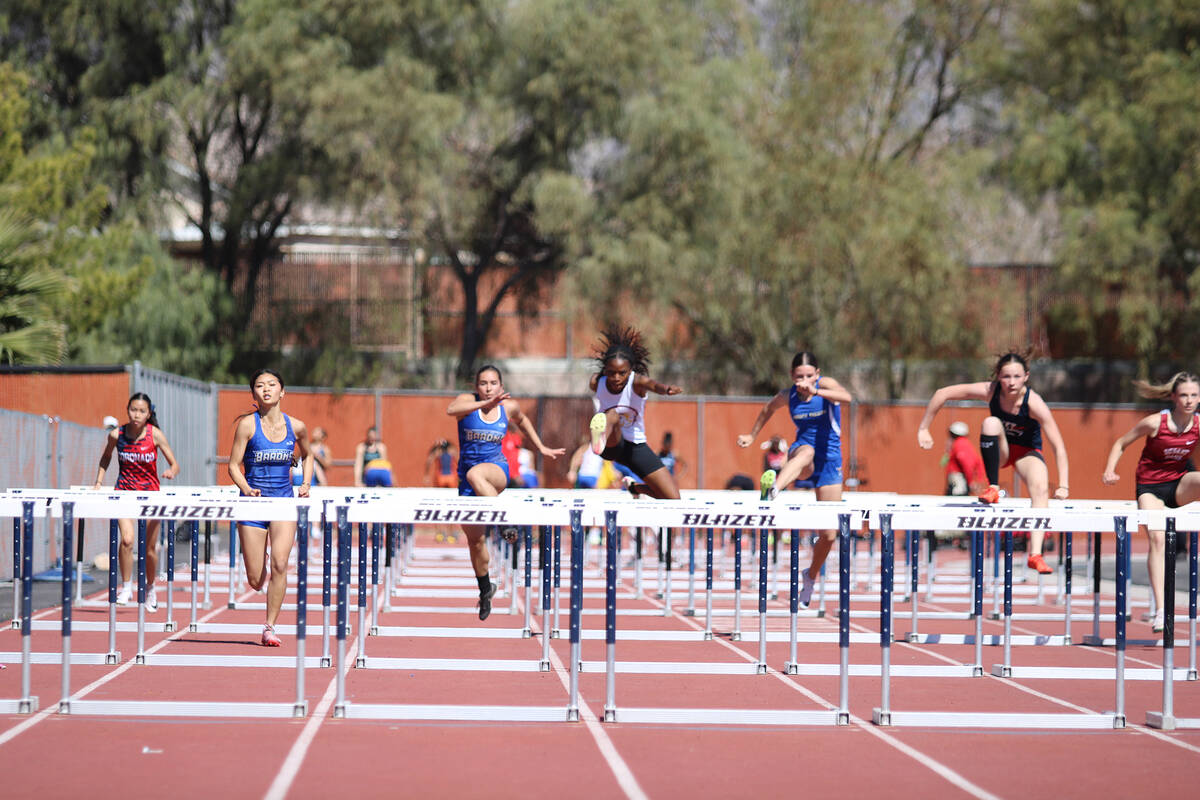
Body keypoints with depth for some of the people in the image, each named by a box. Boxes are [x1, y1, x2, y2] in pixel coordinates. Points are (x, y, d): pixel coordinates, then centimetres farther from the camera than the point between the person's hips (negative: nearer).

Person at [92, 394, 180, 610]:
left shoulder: (155, 434, -11)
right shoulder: (116, 434, -7)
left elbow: (175, 465, -6)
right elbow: (106, 457, 14)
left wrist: (171, 472, -27)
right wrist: (99, 482, 6)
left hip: (150, 492, 0)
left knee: (150, 548, 7)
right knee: (127, 539, -22)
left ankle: (150, 587, 32)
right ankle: (126, 587, -6)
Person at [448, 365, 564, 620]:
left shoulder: (509, 406, 3)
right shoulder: (468, 401, -5)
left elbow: (522, 420, 27)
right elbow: (450, 409, -29)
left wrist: (541, 447, 26)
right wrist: (485, 404, -36)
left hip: (496, 469, -1)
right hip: (467, 477, 1)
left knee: (475, 474, -40)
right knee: (475, 540, 8)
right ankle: (485, 589, 29)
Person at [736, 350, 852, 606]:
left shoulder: (826, 384, -10)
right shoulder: (787, 396, -1)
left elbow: (847, 397, -33)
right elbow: (769, 407, 23)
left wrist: (816, 392, -47)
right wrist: (753, 435, 30)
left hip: (829, 460, 0)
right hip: (801, 454, 0)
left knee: (829, 534, 1)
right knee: (806, 450, -42)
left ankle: (811, 576, 29)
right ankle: (773, 489, -73)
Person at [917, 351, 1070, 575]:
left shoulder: (1034, 403, -30)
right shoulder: (990, 391, -25)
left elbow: (1059, 447, -29)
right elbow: (942, 394, -18)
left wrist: (1062, 486, -35)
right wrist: (923, 429, -15)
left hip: (1027, 452, -1)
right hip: (999, 450, 1)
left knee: (1041, 489, -30)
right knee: (991, 423, -31)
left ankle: (1035, 555, -36)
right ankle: (993, 489, -25)